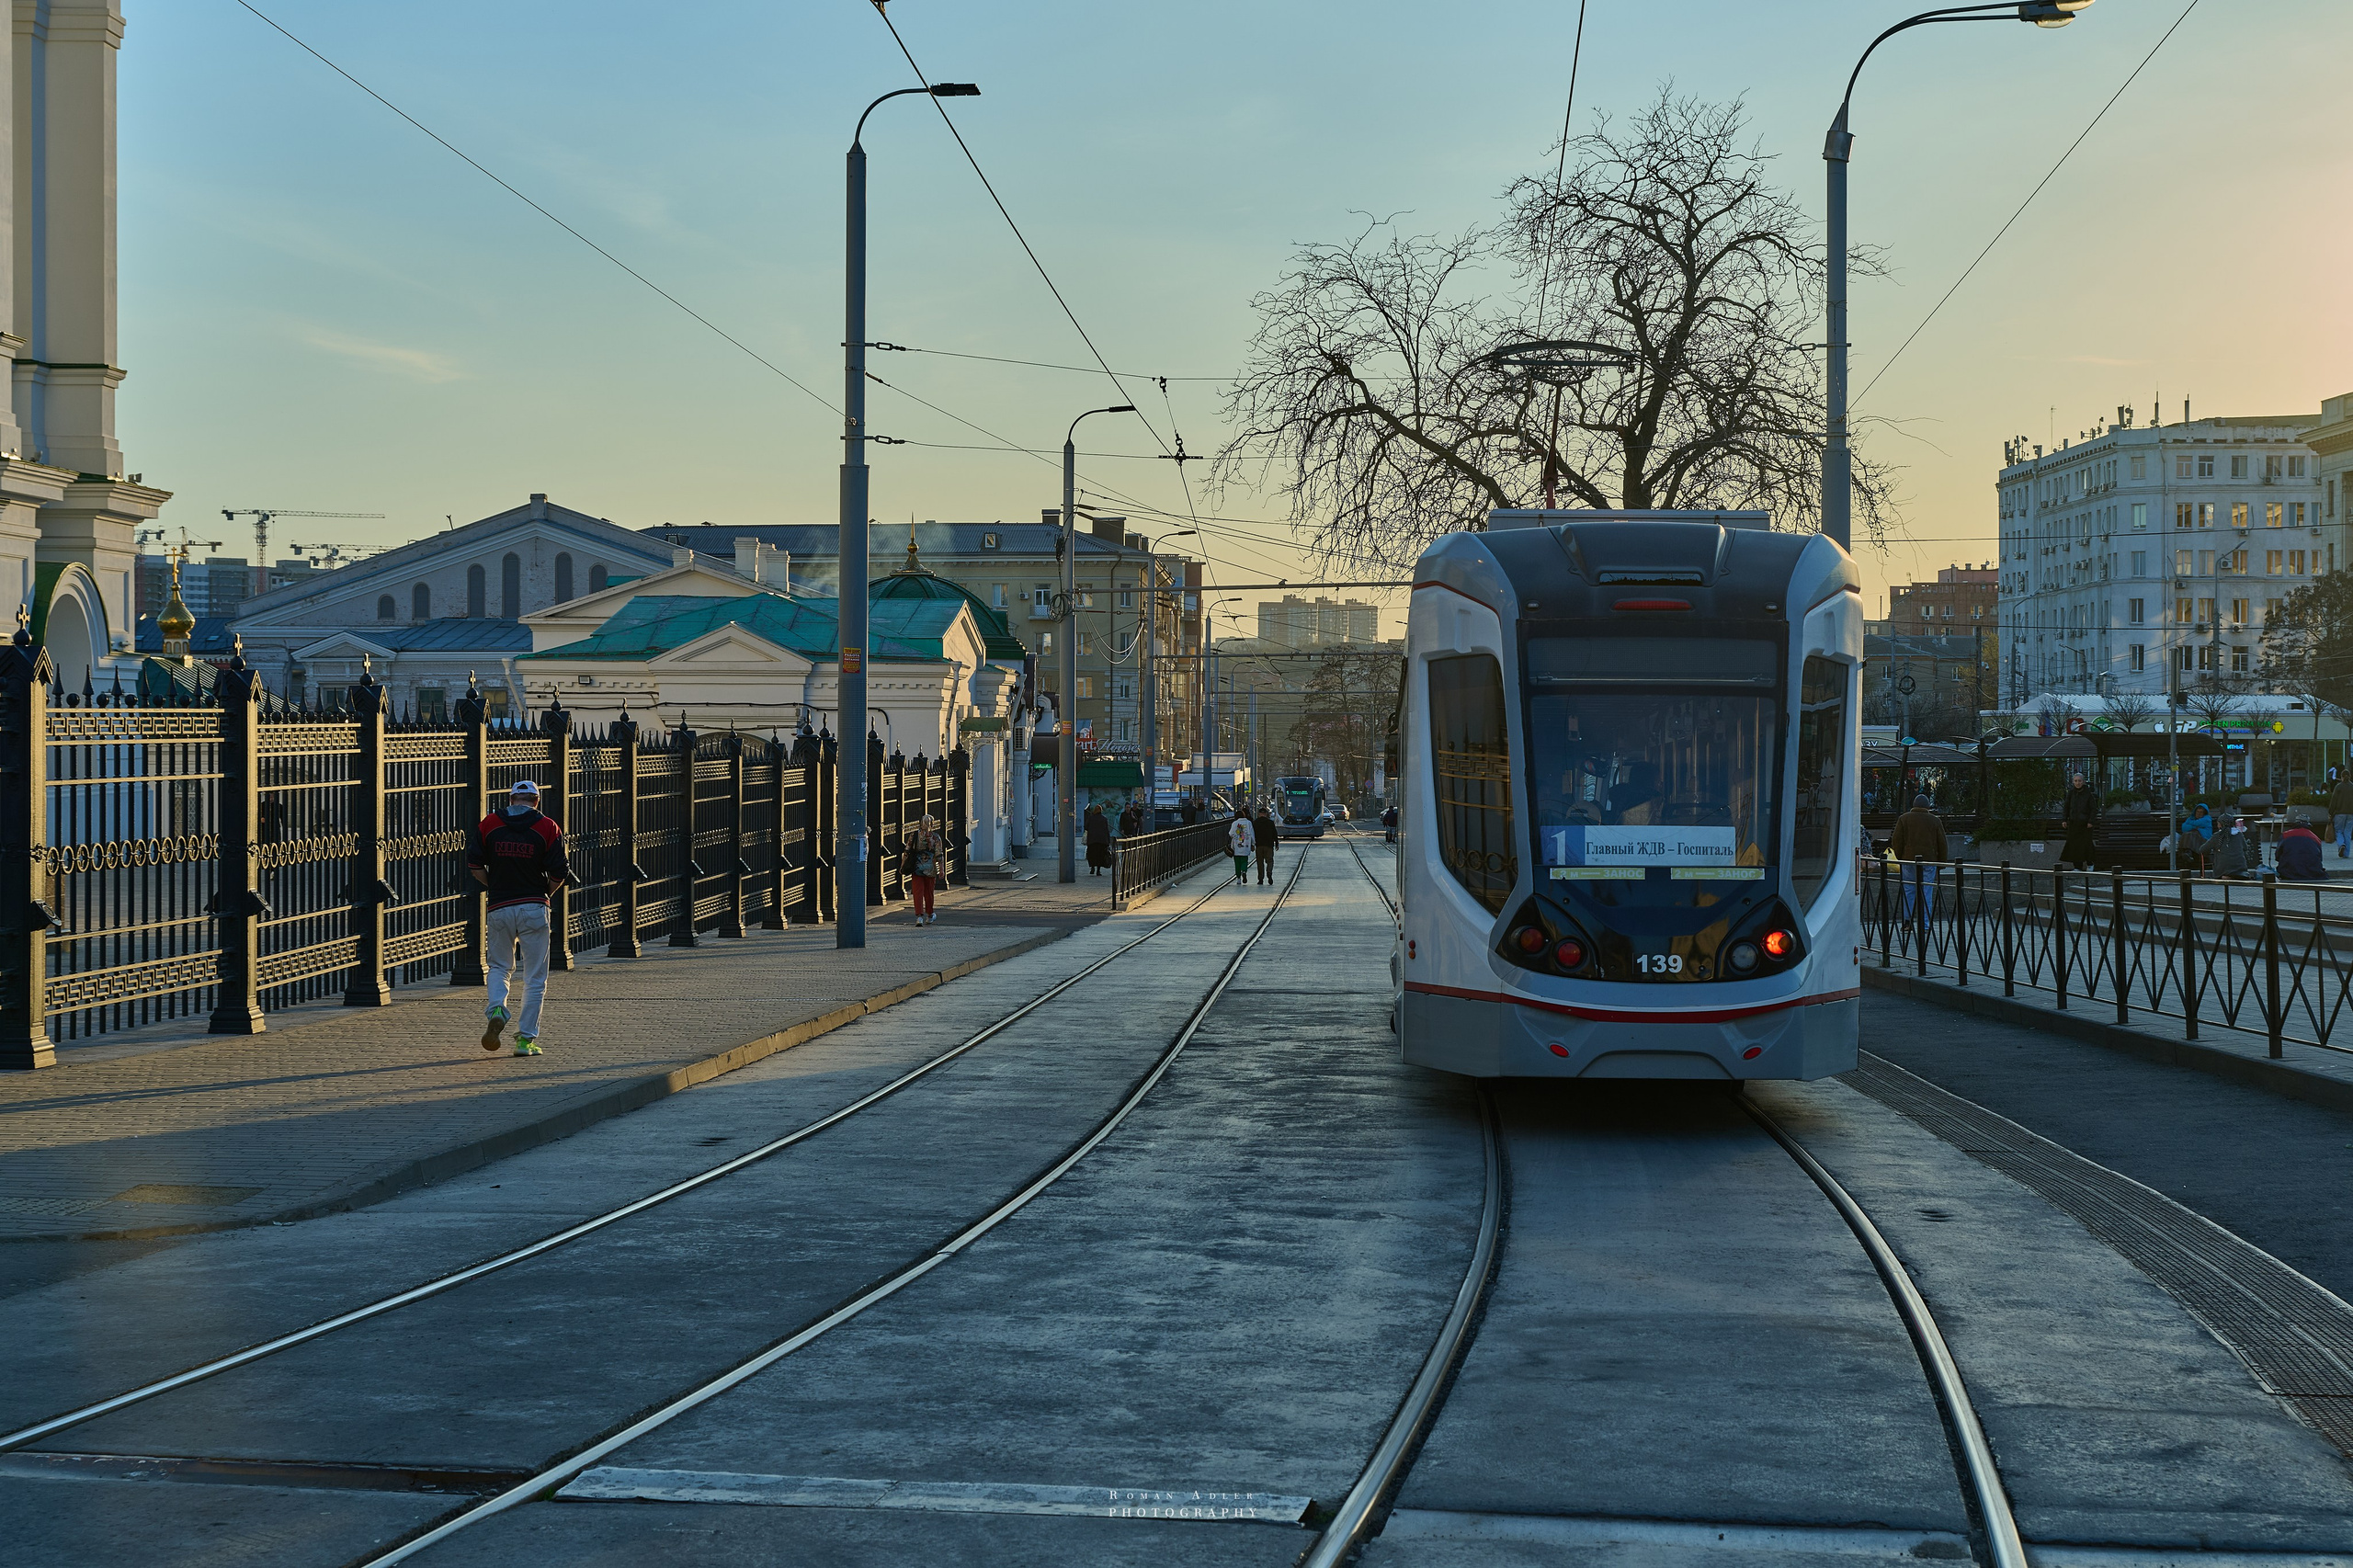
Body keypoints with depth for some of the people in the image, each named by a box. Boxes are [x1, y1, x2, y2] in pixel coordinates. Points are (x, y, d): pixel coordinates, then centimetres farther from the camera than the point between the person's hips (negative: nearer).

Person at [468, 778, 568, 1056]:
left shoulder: (488, 824, 3)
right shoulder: (547, 828, -1)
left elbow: (474, 865, -1)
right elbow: (559, 874, -5)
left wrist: (495, 886, 13)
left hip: (499, 908, 2)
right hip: (534, 908, -2)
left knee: (499, 967, 19)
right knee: (535, 977, 7)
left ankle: (497, 1010, -9)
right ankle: (526, 1038, 4)